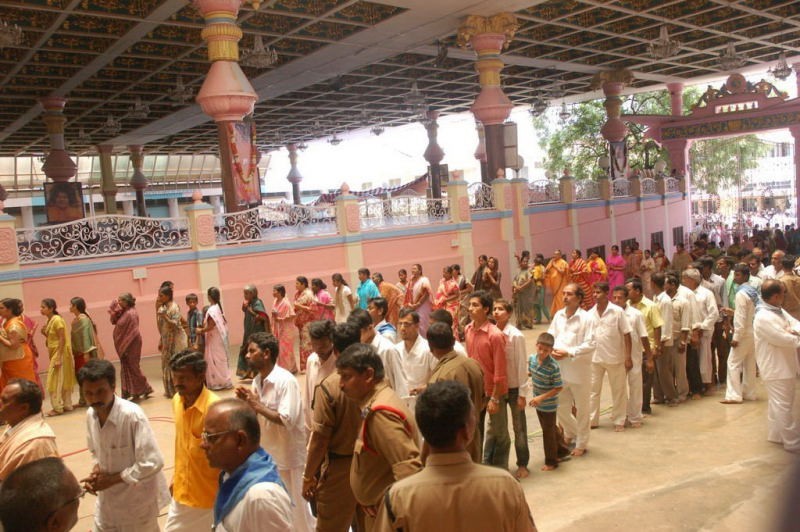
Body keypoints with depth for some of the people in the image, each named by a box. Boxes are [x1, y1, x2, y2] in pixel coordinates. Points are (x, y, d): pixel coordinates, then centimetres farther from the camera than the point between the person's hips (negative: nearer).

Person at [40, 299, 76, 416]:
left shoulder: (57, 320, -16)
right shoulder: (50, 321, 12)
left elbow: (62, 339, -20)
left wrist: (58, 358, -23)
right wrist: (44, 333, -1)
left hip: (60, 354, -9)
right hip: (55, 353, 9)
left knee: (56, 381, -5)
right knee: (63, 380, 12)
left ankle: (58, 408, 2)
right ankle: (67, 405, 17)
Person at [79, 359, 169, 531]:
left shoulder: (132, 415, -27)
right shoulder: (91, 415, -6)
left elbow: (152, 463, -28)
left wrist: (112, 479, -21)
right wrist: (96, 472, -8)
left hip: (138, 502, -6)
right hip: (107, 501, 6)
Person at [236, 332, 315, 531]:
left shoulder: (286, 381, -21)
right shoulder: (257, 380, 3)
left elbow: (287, 420, -27)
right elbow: (258, 417, 11)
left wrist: (258, 405, -23)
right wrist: (247, 403, -7)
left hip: (287, 456, -8)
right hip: (266, 454, 8)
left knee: (294, 507, 7)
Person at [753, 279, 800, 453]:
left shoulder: (779, 311, 8)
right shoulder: (763, 317, -24)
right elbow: (783, 339, -25)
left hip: (784, 365, 10)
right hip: (775, 368, -10)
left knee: (777, 403, 21)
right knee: (784, 406, -1)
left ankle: (775, 434, 34)